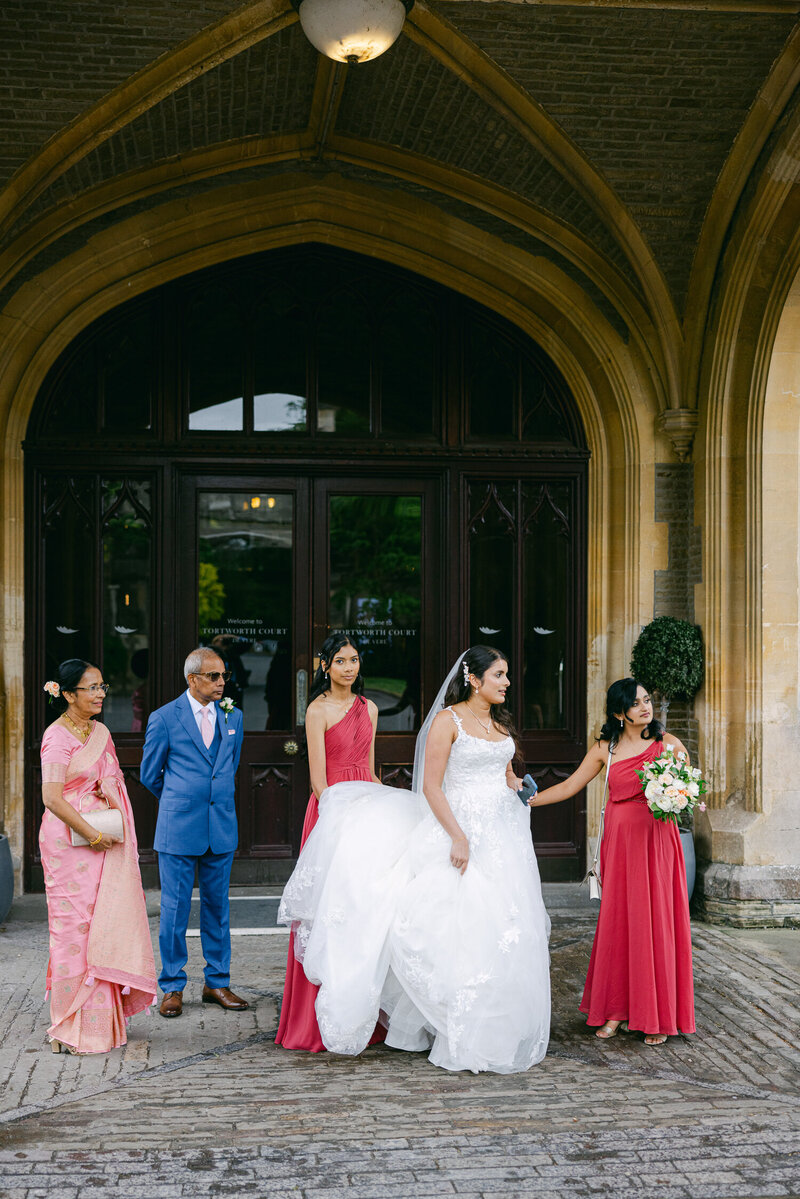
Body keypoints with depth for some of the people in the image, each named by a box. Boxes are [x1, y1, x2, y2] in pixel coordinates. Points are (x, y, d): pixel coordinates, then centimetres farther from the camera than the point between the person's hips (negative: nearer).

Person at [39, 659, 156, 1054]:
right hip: (70, 841, -7)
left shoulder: (100, 732, 13)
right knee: (75, 928, -4)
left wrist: (110, 792, 2)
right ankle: (74, 1029, 4)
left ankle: (101, 1018, 20)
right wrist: (92, 834, -14)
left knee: (104, 923, 9)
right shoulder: (58, 736, -11)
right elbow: (52, 798, -17)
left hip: (104, 842, 7)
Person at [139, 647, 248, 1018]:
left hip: (221, 828, 4)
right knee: (174, 908, 3)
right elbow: (149, 773, 6)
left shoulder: (233, 717, 7)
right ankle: (172, 987, 14)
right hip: (178, 828, -3)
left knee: (217, 907, 10)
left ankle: (217, 983, 20)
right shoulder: (164, 718, -5)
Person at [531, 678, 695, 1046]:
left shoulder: (668, 744, 2)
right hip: (620, 841, 2)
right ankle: (616, 1011, 13)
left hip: (657, 840, -1)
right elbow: (569, 787, 11)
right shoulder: (605, 749, 5)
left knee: (656, 922, -1)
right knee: (617, 923, 2)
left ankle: (658, 1017, 9)